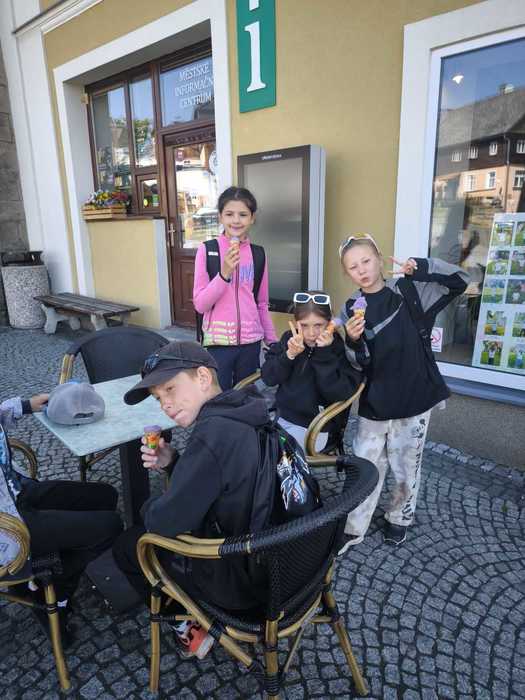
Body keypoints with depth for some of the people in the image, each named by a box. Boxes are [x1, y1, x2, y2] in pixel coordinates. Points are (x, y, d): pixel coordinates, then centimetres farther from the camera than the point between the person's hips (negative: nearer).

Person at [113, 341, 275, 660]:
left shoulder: (214, 434, -30)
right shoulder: (248, 412, -3)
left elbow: (167, 520, -22)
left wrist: (149, 506, -1)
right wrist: (172, 462, -4)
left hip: (243, 579, -8)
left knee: (127, 545, 12)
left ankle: (191, 622, 24)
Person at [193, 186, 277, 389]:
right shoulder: (206, 250, -5)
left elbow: (262, 304, 11)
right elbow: (200, 305, -9)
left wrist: (272, 340, 11)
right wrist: (224, 273, -20)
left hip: (250, 341, 3)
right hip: (218, 341, -3)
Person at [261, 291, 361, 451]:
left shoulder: (340, 347, -10)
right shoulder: (289, 339, 1)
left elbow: (340, 394, -21)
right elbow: (268, 378, -4)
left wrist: (324, 354, -25)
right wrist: (289, 354, -19)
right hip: (282, 416, 5)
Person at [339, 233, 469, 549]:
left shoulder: (408, 292, -5)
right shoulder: (352, 309, -1)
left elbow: (460, 280, -4)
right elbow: (357, 365, -4)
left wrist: (421, 267, -17)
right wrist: (353, 340, -25)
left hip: (414, 397, -1)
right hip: (374, 402, 1)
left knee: (406, 466, 14)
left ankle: (400, 518, 39)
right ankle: (353, 530, 24)